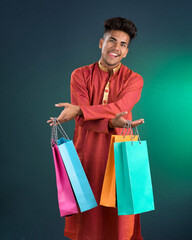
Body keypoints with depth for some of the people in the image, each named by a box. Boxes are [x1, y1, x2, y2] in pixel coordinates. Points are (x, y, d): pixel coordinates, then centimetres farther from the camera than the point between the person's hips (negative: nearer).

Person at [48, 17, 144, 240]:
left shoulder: (134, 80, 0)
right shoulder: (80, 75, 0)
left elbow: (118, 108, -18)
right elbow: (83, 120, -11)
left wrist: (79, 110, -25)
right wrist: (112, 123, -29)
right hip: (86, 153, 1)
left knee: (119, 212, 8)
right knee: (87, 212, 11)